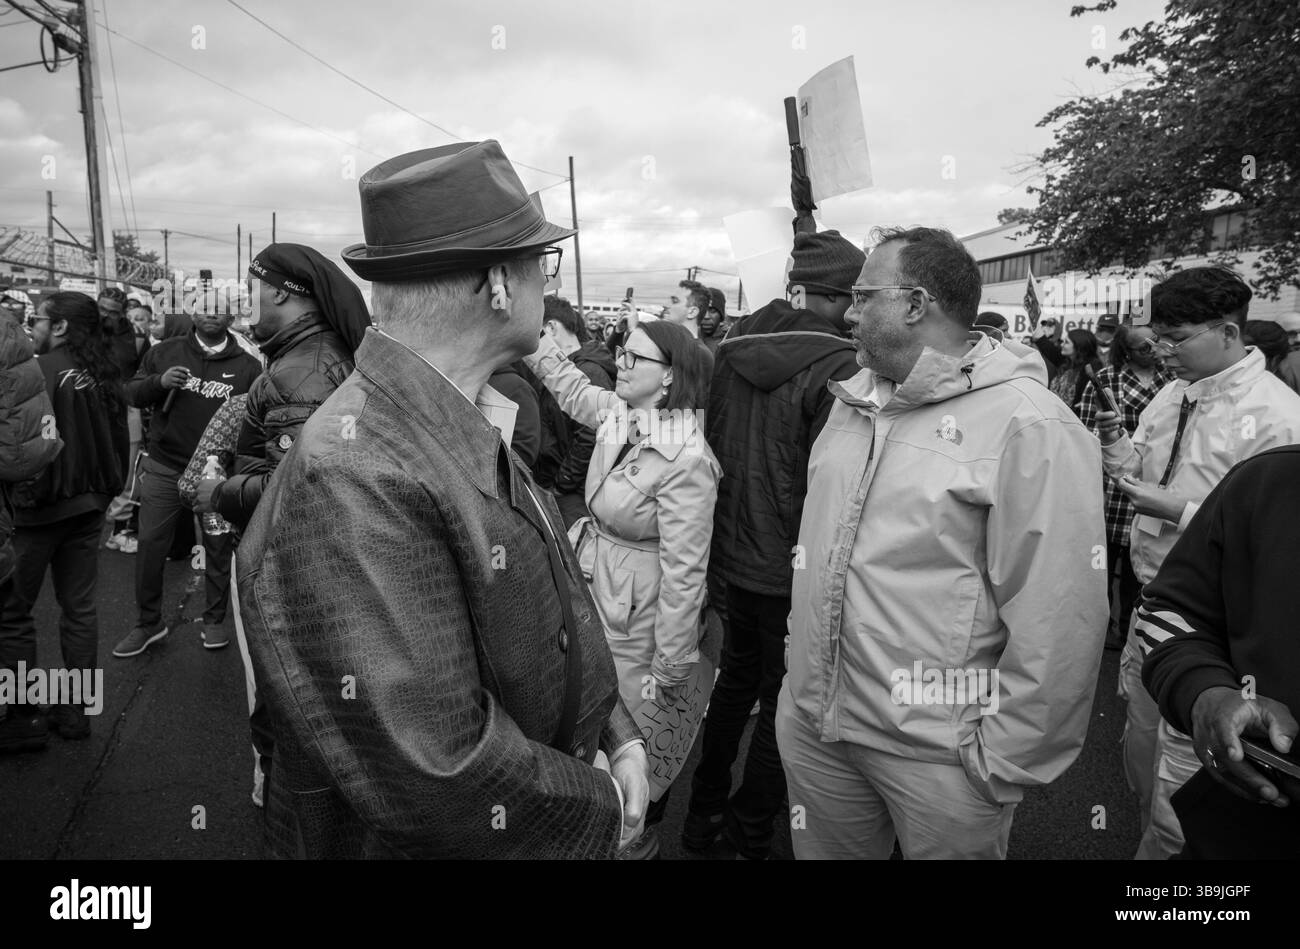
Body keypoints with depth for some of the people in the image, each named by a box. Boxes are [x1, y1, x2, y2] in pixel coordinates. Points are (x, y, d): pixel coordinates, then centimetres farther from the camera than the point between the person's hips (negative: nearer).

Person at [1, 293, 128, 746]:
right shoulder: (104, 375, 5)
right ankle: (76, 710, 21)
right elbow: (120, 442, 10)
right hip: (89, 506, 7)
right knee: (79, 607, 13)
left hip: (40, 509, -7)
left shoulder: (41, 371, -15)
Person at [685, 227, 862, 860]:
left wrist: (714, 555, 16)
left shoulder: (732, 347, 2)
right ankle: (748, 836, 26)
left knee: (736, 678, 24)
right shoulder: (837, 366, -19)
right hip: (793, 571, -7)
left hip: (731, 557, 7)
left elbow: (710, 448, 7)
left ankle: (704, 814, 38)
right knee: (783, 702, 11)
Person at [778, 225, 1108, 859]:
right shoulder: (851, 401, 7)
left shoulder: (1029, 425, -16)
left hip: (939, 754, -6)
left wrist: (1003, 765, -14)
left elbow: (1057, 623, -18)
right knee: (823, 850, 22)